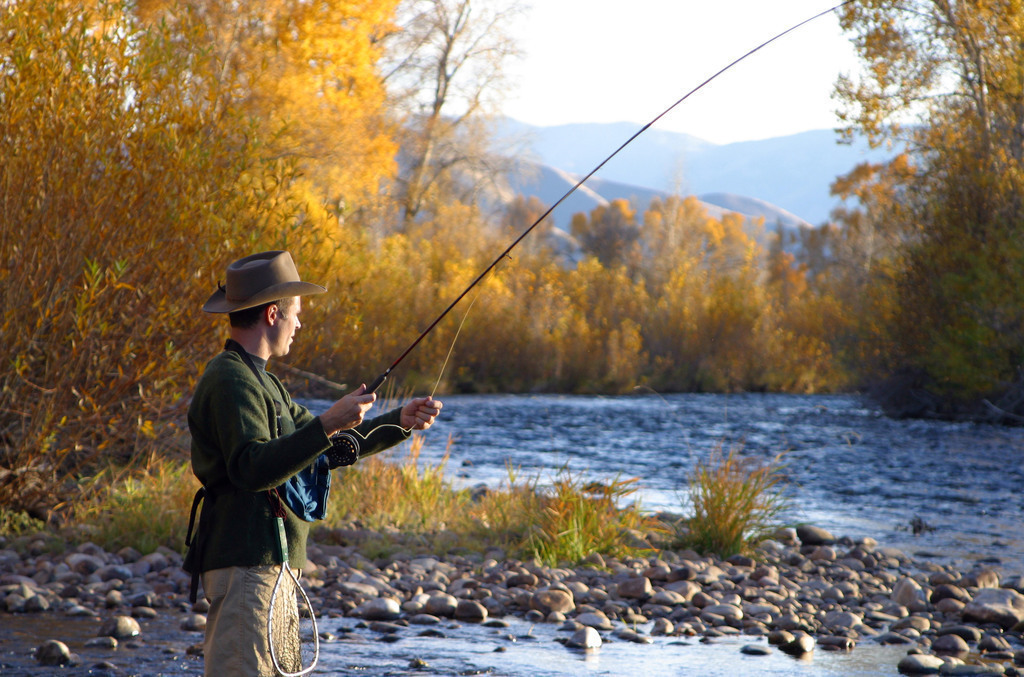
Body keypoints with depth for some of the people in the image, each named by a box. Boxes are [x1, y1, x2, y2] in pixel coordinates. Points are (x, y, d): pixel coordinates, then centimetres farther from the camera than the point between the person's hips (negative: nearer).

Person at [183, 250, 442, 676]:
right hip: (244, 564, -11)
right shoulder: (230, 381, -13)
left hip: (270, 564, 11)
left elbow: (322, 450, 27)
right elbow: (254, 469, -26)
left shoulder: (259, 381, 21)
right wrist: (328, 425, -31)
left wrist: (400, 422, 21)